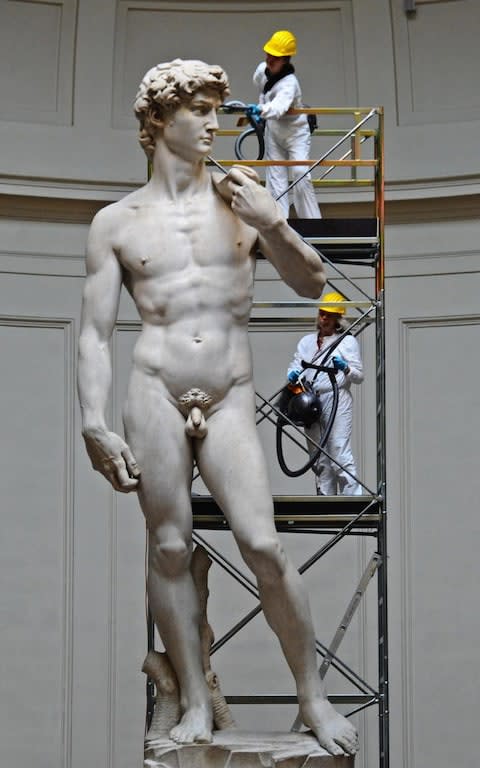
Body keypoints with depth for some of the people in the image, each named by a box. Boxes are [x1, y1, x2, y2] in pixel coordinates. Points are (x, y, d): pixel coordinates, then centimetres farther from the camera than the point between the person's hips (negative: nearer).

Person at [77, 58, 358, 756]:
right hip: (155, 392, -1)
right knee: (170, 549, 2)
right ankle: (196, 705, 13)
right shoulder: (116, 223, 5)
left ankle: (314, 697, 6)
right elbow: (95, 333, 4)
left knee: (264, 547, -7)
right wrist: (94, 425, -6)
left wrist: (274, 227, -6)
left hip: (230, 398, 1)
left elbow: (314, 286, 11)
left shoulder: (243, 201, 10)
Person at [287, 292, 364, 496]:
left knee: (340, 454, -16)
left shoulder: (347, 341, 8)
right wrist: (293, 374, -9)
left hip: (337, 401, -5)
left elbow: (359, 376, 4)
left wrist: (345, 368, -17)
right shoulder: (307, 341, 22)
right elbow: (295, 365, 14)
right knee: (319, 460, 6)